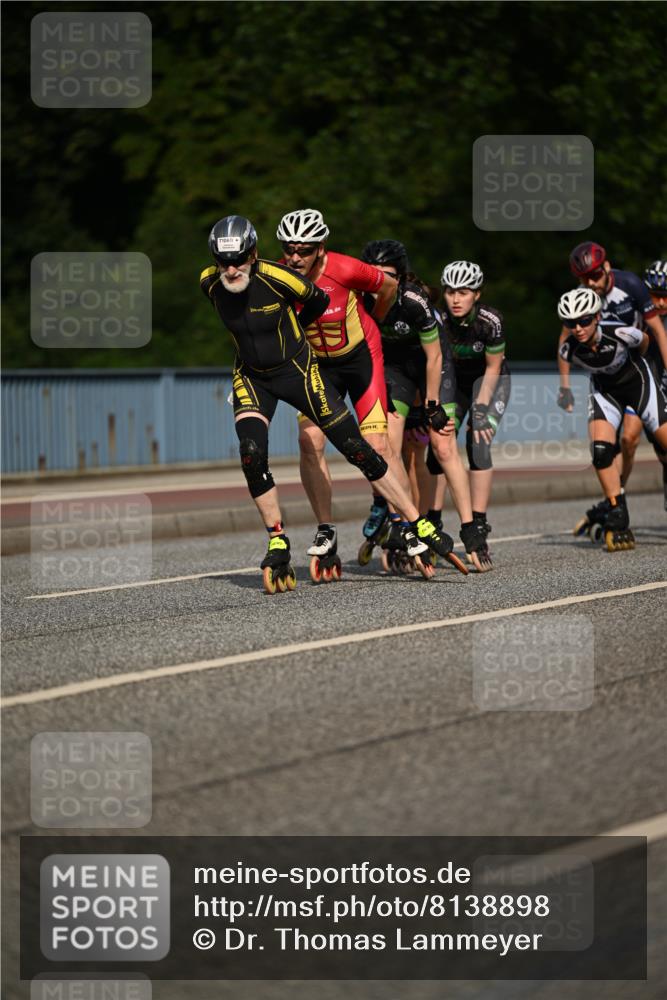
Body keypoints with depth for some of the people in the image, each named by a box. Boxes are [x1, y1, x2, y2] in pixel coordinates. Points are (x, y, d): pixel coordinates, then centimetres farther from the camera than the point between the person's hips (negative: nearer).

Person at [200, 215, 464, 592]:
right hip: (252, 377, 3)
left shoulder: (277, 278, -25)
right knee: (252, 453, -20)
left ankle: (420, 525, 6)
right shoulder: (210, 283, -14)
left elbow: (319, 300, -3)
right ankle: (278, 545, -4)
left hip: (297, 370, -3)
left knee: (356, 448, -3)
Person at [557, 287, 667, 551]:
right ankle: (618, 521, -11)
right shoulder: (568, 349, -27)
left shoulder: (621, 333, -32)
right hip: (604, 389, 1)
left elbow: (644, 341, -9)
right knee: (601, 449, -20)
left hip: (636, 381, -1)